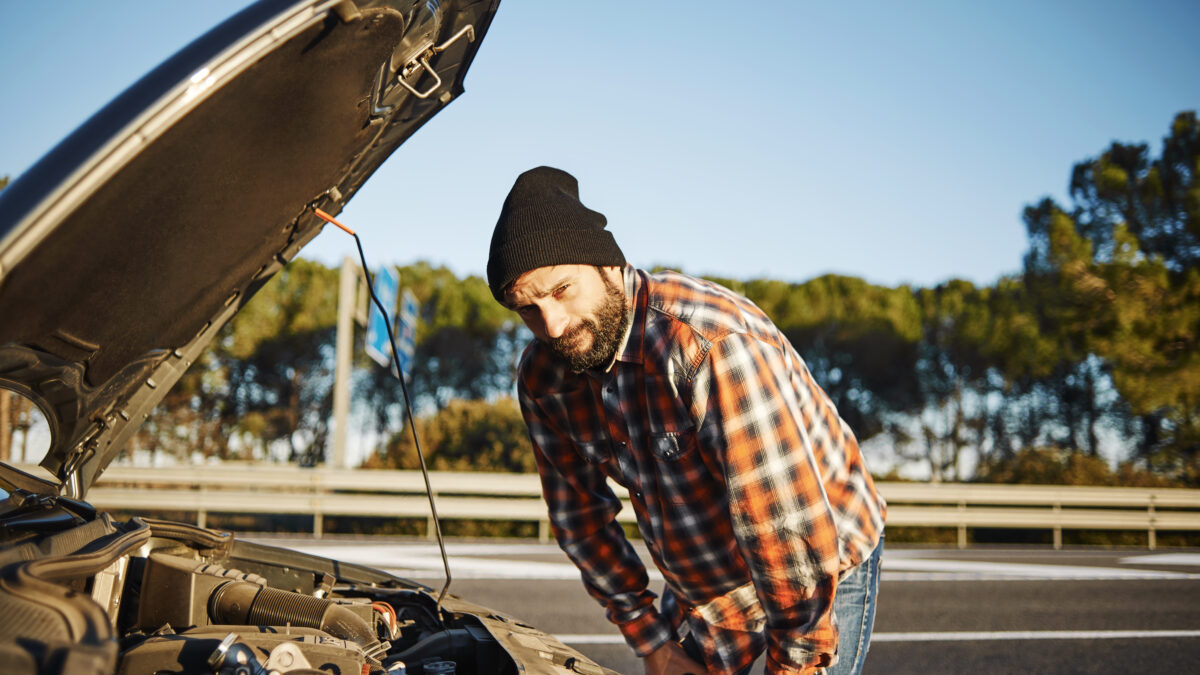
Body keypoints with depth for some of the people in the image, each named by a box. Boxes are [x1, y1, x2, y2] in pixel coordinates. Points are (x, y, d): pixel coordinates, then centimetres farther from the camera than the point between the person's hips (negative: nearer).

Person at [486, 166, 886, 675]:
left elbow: (792, 523, -31)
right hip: (698, 587, 6)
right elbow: (580, 511, 2)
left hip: (822, 574, -6)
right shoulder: (542, 377, -9)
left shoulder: (715, 346, -33)